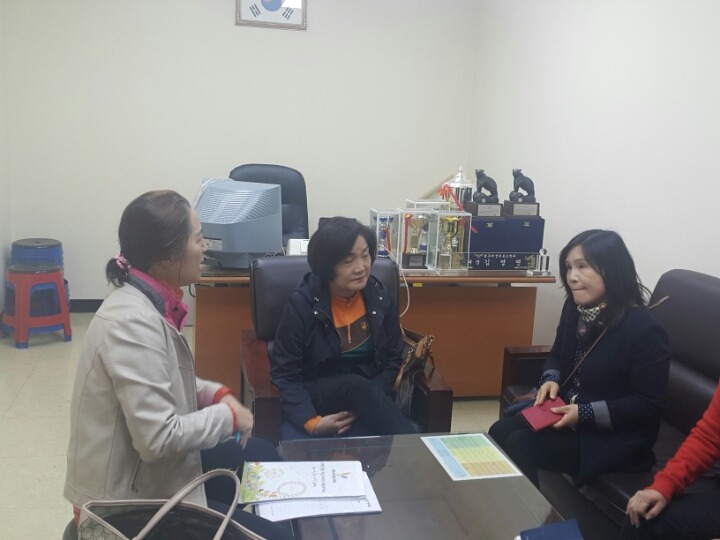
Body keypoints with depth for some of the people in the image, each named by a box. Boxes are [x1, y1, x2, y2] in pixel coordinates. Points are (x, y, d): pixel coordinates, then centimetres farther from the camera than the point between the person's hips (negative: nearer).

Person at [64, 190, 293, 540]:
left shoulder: (149, 300, -2)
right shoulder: (134, 322, -30)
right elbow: (159, 438, -30)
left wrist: (217, 394, 0)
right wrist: (228, 415, -17)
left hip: (149, 467, 9)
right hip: (128, 498, -9)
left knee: (260, 456, 21)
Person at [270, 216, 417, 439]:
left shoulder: (381, 300, -1)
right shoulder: (302, 303, -12)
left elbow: (392, 361, 5)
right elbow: (284, 374, -9)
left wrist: (364, 405, -13)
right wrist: (312, 422, -23)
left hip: (367, 392, 2)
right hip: (315, 397, -2)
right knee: (357, 385, -34)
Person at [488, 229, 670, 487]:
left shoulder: (644, 330, -23)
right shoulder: (575, 308, 0)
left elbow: (648, 405, -20)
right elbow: (557, 355, 15)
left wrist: (585, 414, -25)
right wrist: (550, 380, -8)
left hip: (614, 435, -7)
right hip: (566, 411, 8)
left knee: (520, 446, -21)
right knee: (500, 432, -7)